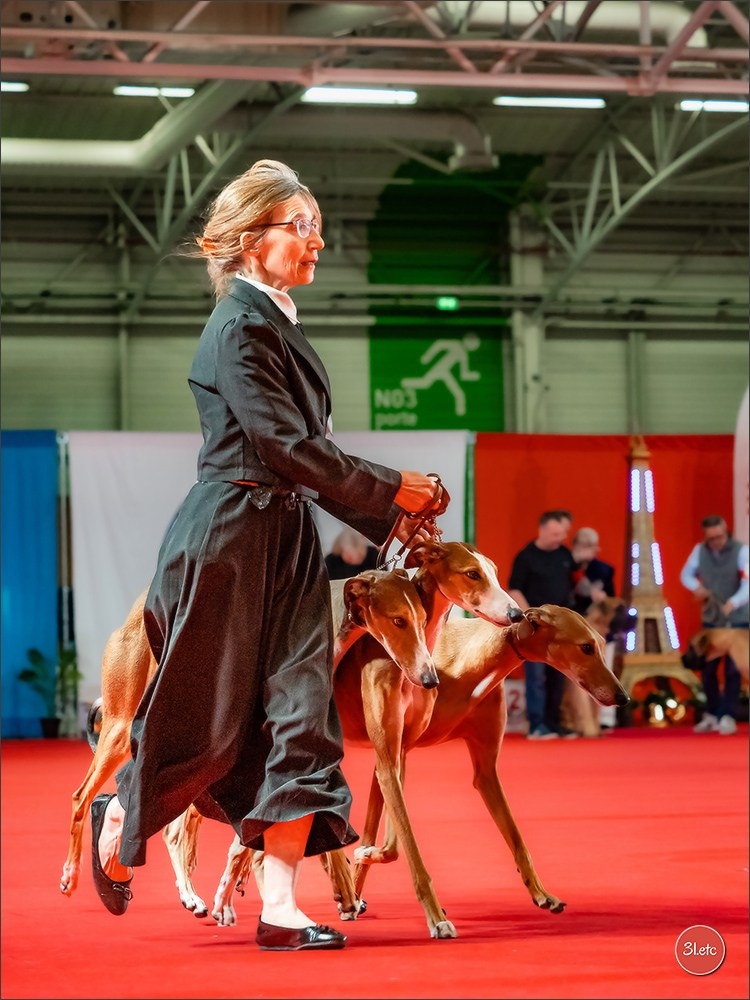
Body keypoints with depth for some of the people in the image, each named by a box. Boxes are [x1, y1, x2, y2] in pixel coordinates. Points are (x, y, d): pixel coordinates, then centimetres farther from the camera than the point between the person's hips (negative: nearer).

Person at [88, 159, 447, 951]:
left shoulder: (279, 324, 14)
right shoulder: (237, 330, -14)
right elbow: (288, 446, -20)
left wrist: (385, 520, 14)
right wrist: (392, 490, -14)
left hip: (288, 542, 8)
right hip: (227, 541, -8)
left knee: (300, 714, -2)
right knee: (205, 716, 4)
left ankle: (279, 908, -1)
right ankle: (118, 829, 32)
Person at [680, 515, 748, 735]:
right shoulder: (699, 550, -2)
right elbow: (686, 574, 12)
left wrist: (732, 603, -40)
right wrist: (696, 587, -11)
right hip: (710, 619, 4)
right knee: (707, 668, 7)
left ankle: (727, 716, 1)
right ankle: (712, 715, 20)